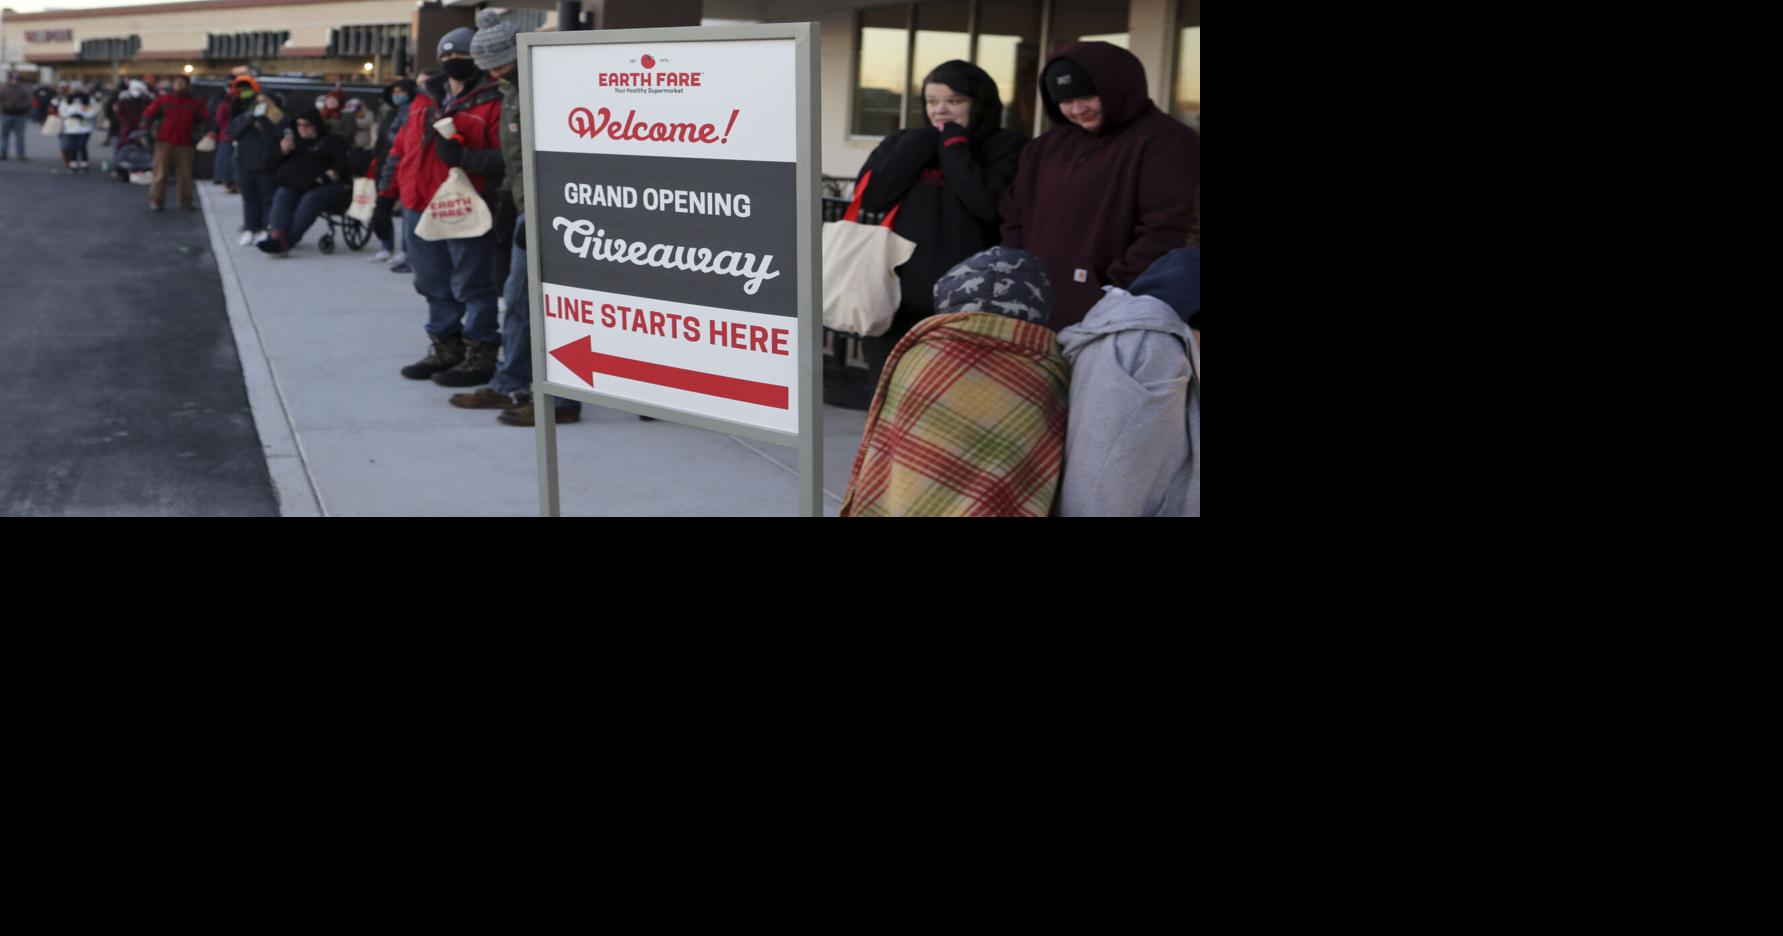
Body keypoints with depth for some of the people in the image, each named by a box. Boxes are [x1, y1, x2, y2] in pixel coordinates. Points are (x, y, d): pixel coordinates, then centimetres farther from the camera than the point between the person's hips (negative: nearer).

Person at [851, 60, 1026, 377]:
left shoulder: (1004, 147, 1)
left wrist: (953, 144, -6)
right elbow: (870, 196, -1)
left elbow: (990, 203, -16)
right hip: (898, 302, 5)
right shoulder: (907, 143, 14)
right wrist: (924, 142, -3)